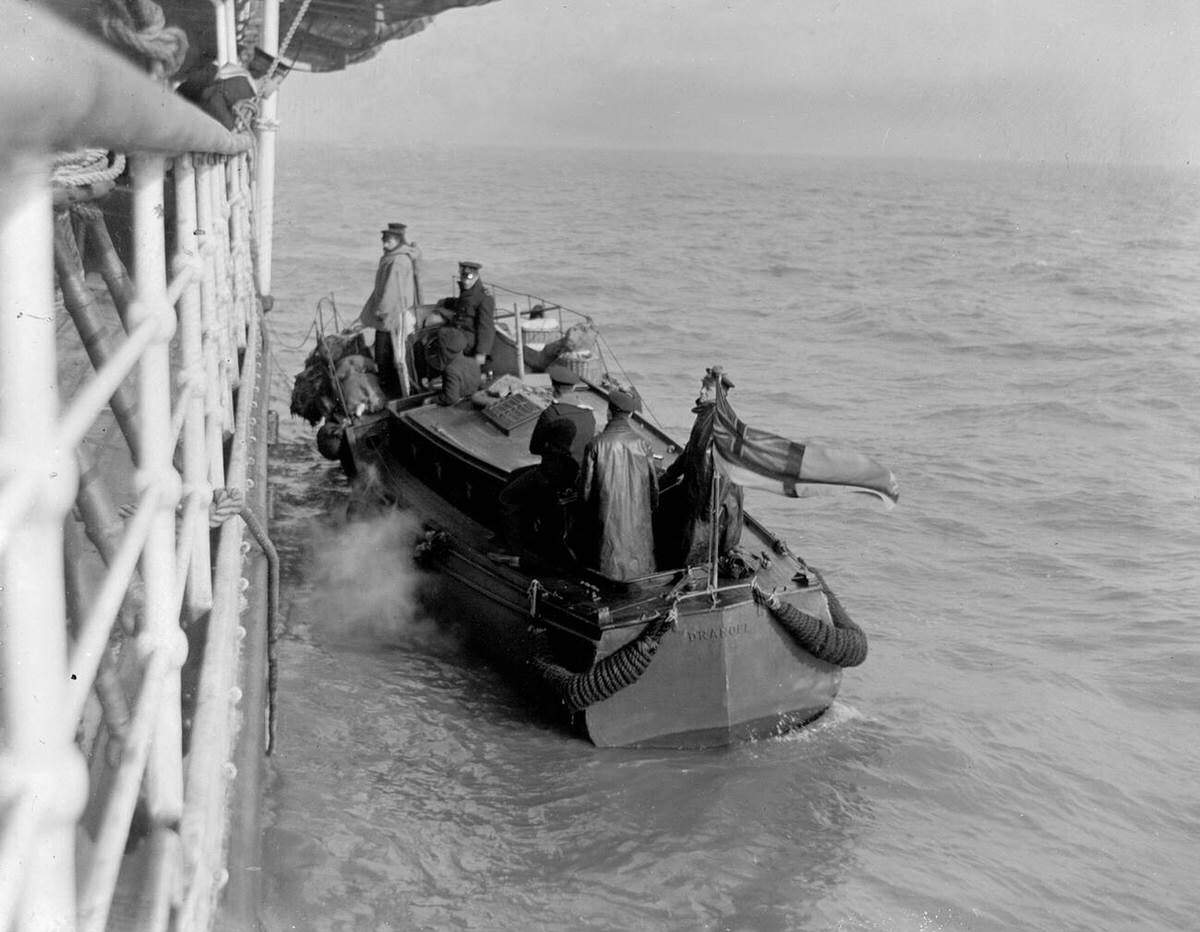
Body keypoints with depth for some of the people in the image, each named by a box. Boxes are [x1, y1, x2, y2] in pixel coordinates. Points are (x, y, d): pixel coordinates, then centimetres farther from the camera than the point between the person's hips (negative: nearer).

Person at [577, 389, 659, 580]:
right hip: (638, 519, 1)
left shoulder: (596, 446, -14)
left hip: (607, 517, -1)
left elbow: (585, 486, -6)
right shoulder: (642, 445, -9)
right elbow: (653, 484, 0)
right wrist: (651, 507, 19)